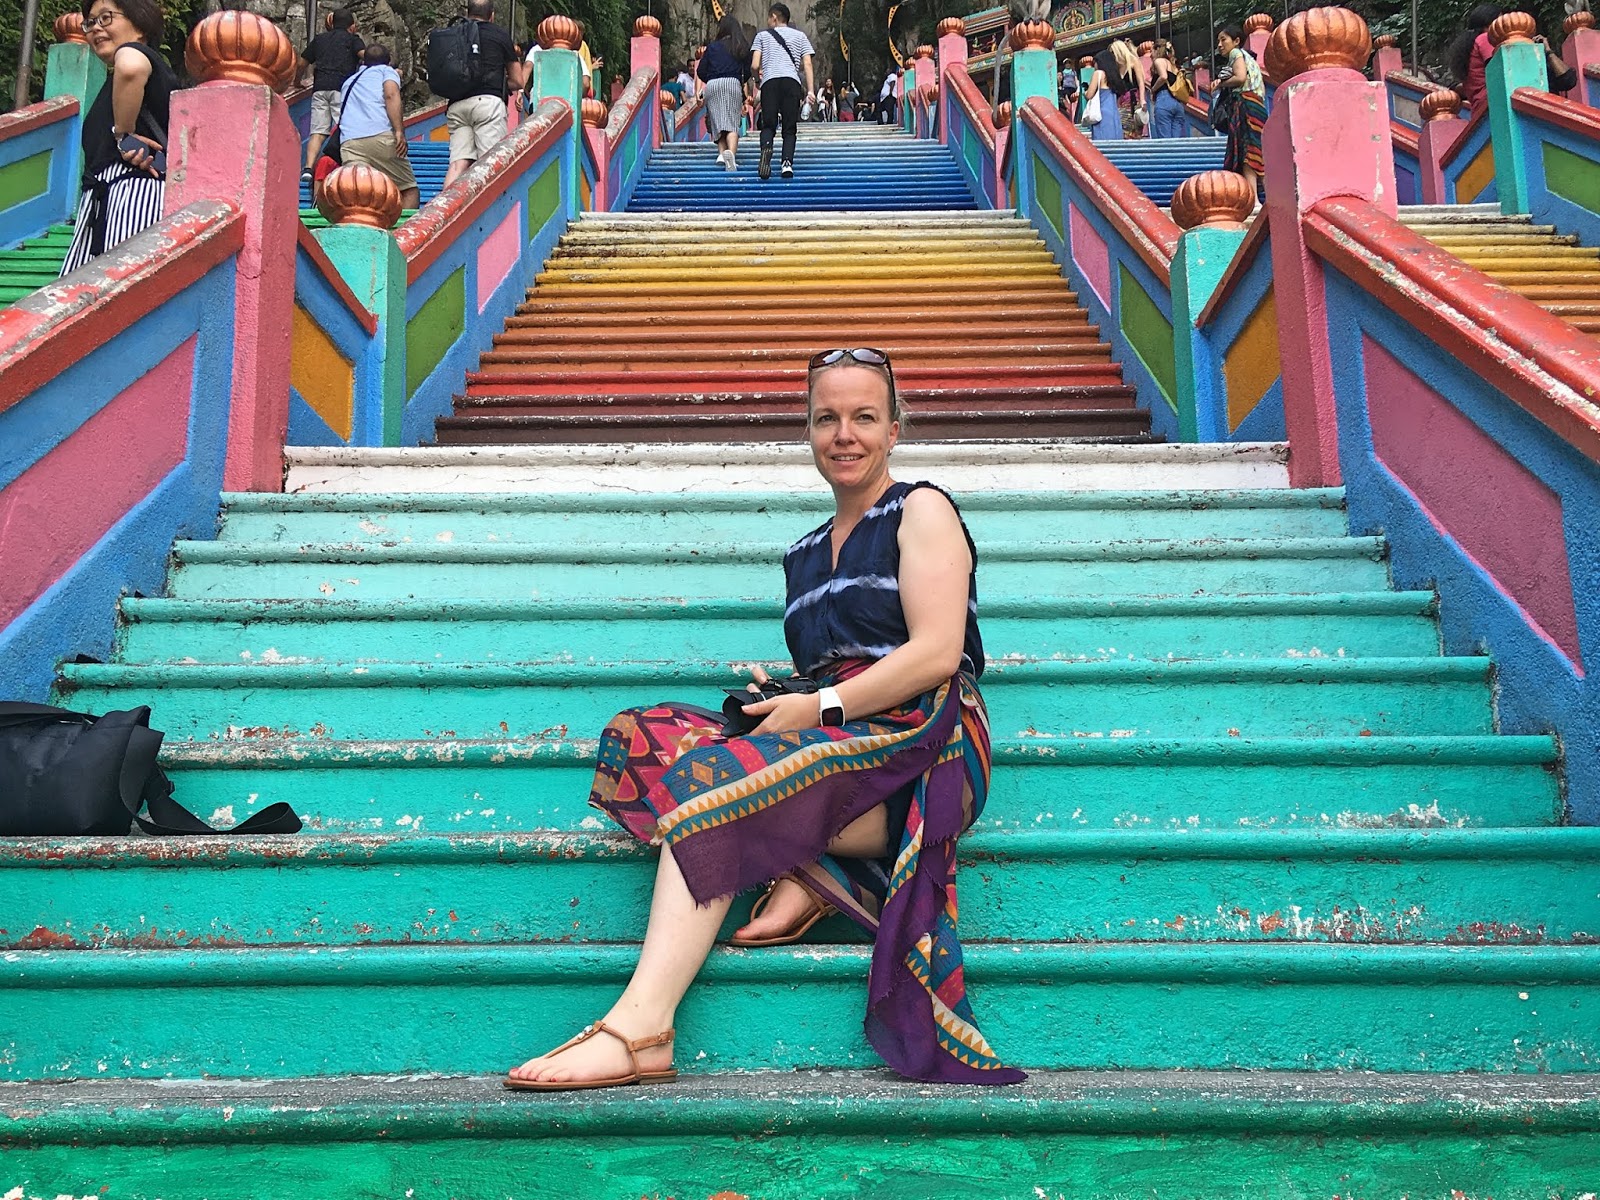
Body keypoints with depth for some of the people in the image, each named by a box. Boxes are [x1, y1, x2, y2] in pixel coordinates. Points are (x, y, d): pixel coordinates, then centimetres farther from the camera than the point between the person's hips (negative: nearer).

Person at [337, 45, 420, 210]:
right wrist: (399, 132, -10)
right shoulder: (387, 71, 21)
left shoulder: (349, 81, 37)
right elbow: (391, 94, 0)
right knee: (409, 190, 7)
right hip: (382, 135, -3)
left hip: (349, 142, 3)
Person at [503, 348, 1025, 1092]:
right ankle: (808, 872, -22)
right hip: (832, 750, 7)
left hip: (920, 739, -7)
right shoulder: (804, 554, 25)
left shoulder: (922, 511, 6)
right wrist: (775, 694, 3)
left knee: (714, 781, -30)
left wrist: (821, 707, -14)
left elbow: (938, 652, -8)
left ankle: (639, 1028, -39)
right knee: (639, 736, -13)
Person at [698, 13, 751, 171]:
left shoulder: (712, 46, 12)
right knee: (732, 123, -8)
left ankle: (721, 152, -8)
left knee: (717, 121, 8)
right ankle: (731, 152, -31)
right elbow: (747, 71, 11)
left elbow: (700, 71, 10)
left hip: (712, 85, 1)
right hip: (733, 84, -1)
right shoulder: (743, 47, 11)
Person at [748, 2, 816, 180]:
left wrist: (757, 76, 31)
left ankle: (766, 149, -31)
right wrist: (810, 91, 4)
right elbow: (807, 65, 10)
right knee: (790, 128, 3)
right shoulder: (800, 36, 23)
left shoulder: (762, 35, 20)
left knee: (768, 125, 2)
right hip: (792, 82, 1)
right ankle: (787, 162, -20)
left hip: (769, 81, -1)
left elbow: (754, 66, 9)